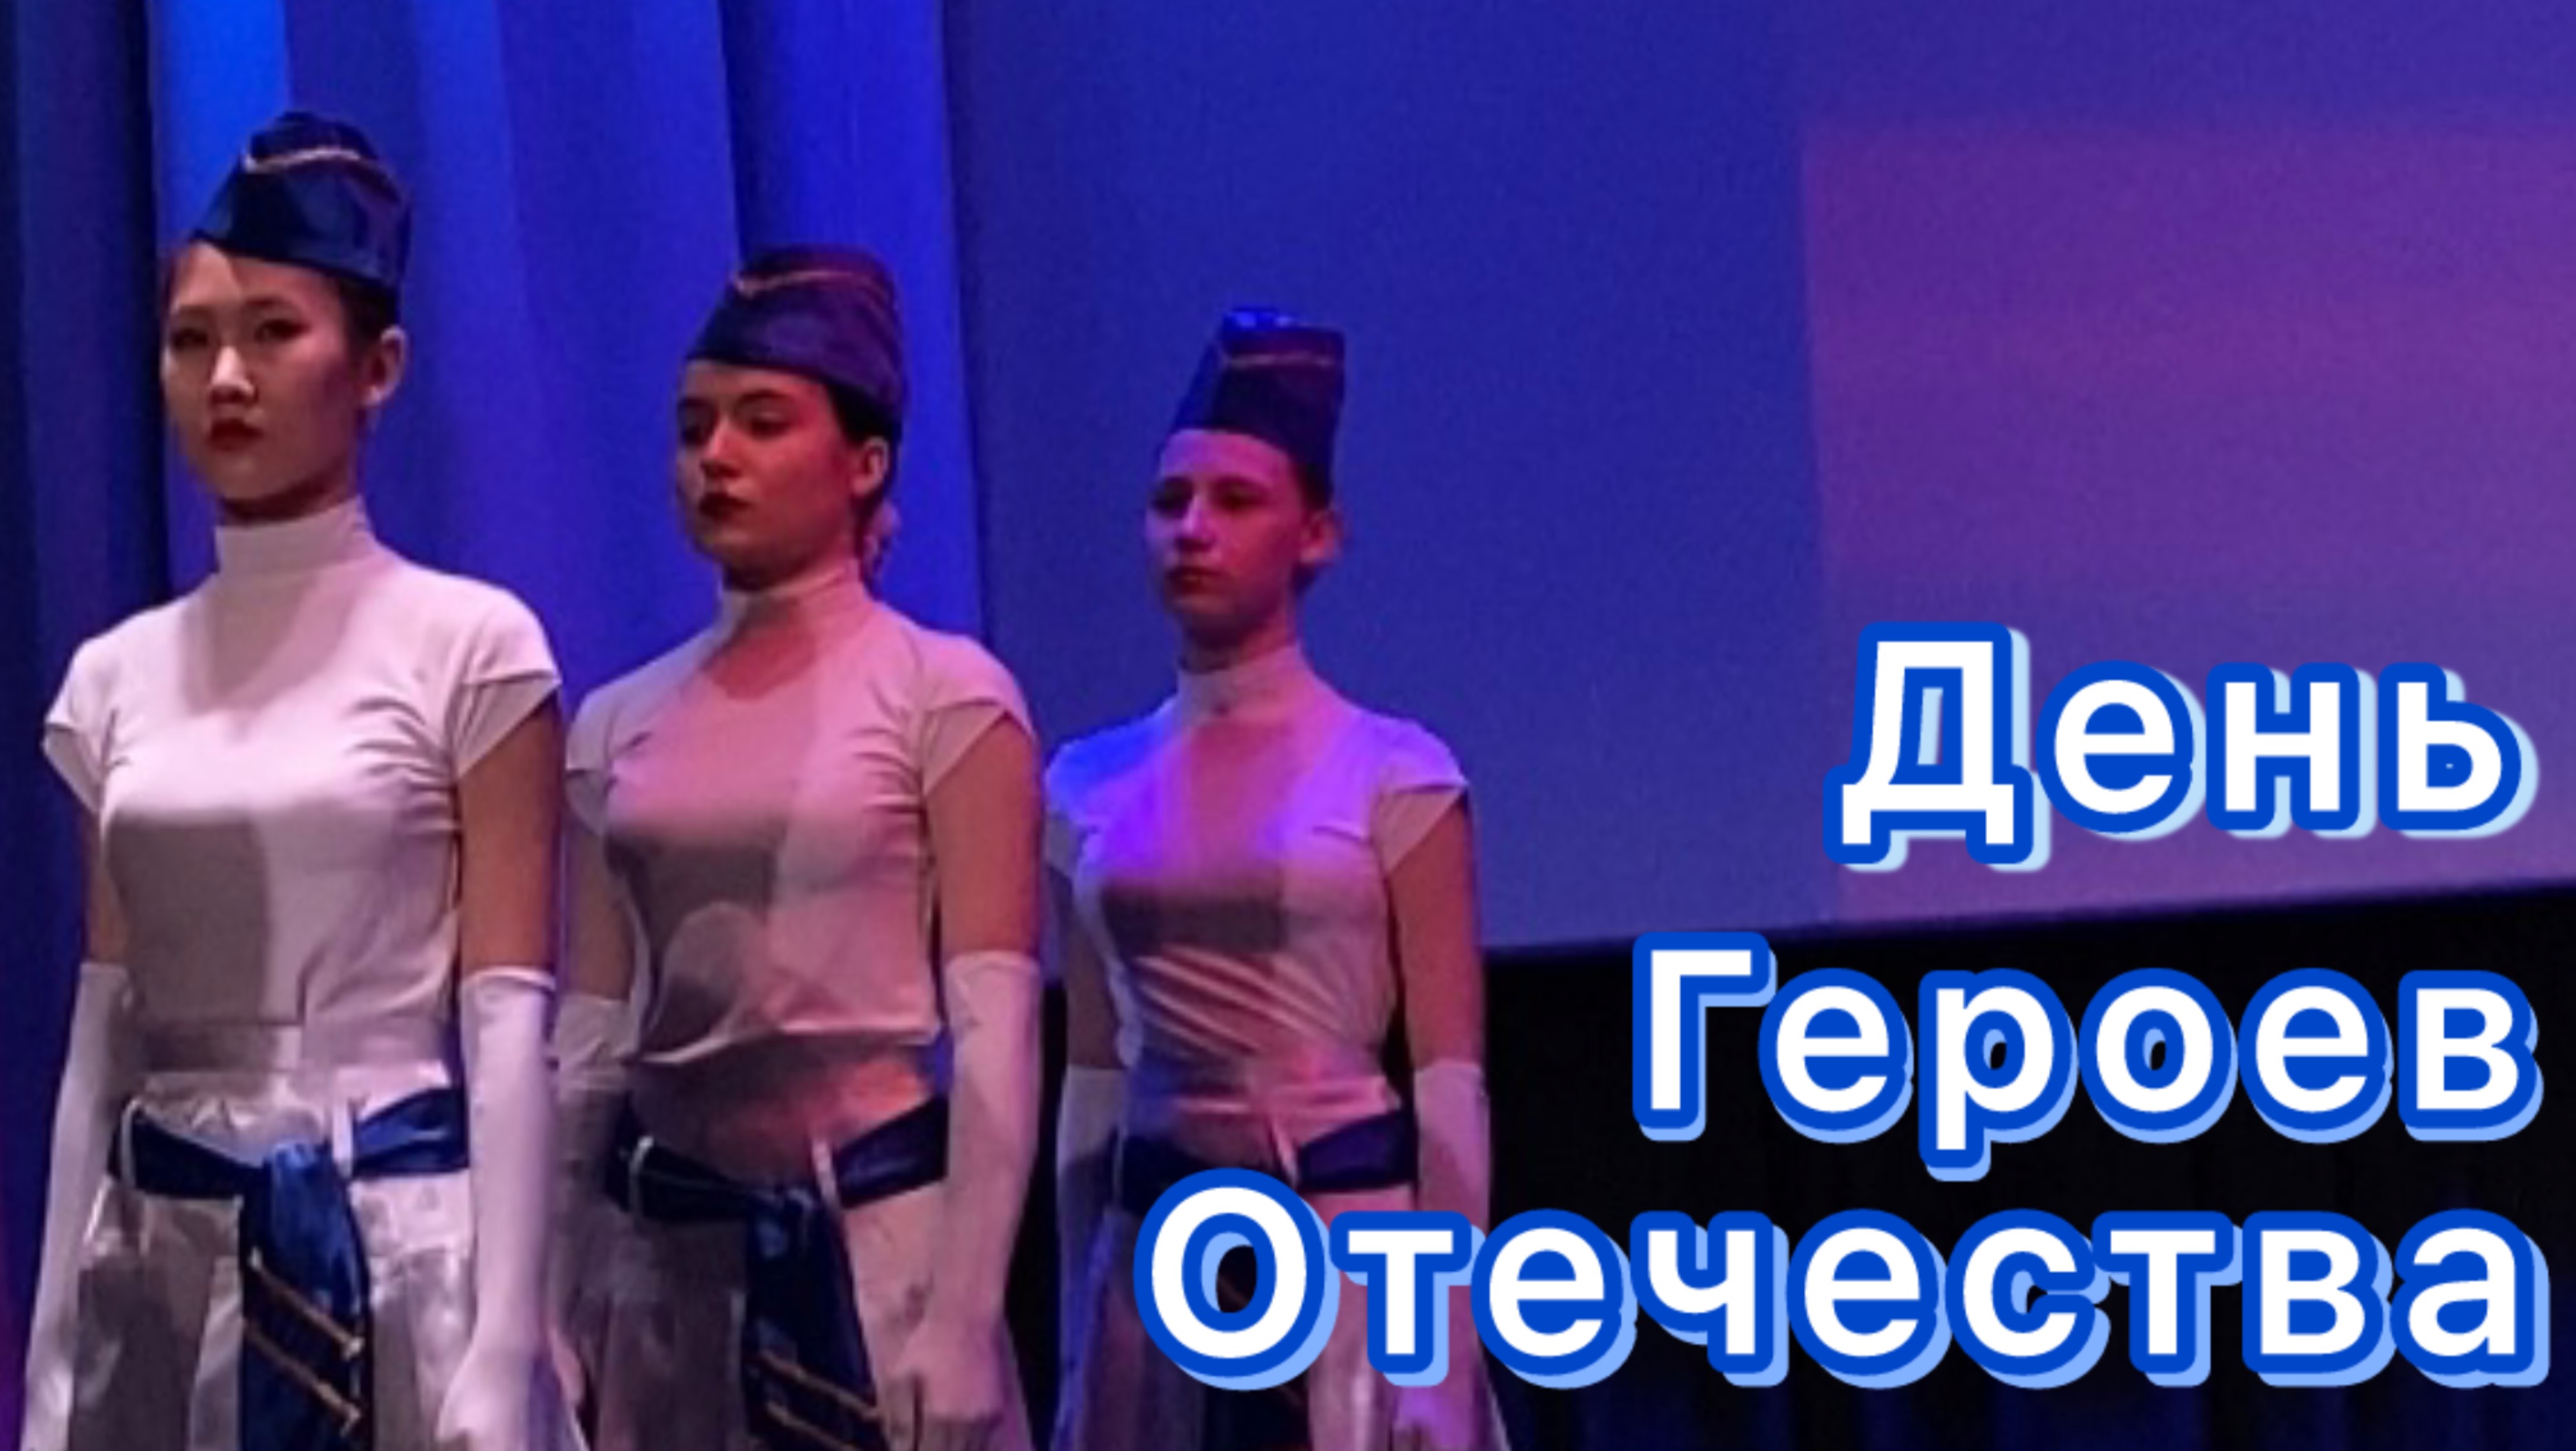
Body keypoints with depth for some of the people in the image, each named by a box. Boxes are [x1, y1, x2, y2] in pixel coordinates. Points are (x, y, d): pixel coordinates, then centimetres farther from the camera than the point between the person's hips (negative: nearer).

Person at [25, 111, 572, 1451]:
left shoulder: (468, 645, -3)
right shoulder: (119, 677, 10)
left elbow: (509, 1020, -7)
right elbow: (102, 1034, 12)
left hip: (394, 1242, -4)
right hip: (163, 1255, 4)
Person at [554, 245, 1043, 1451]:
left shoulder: (945, 695, -2)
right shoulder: (621, 724, 11)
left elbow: (994, 1030, -9)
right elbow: (591, 1039, 11)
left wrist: (960, 1317, -16)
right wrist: (555, 1306, 7)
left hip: (875, 1232, -4)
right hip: (667, 1249, 4)